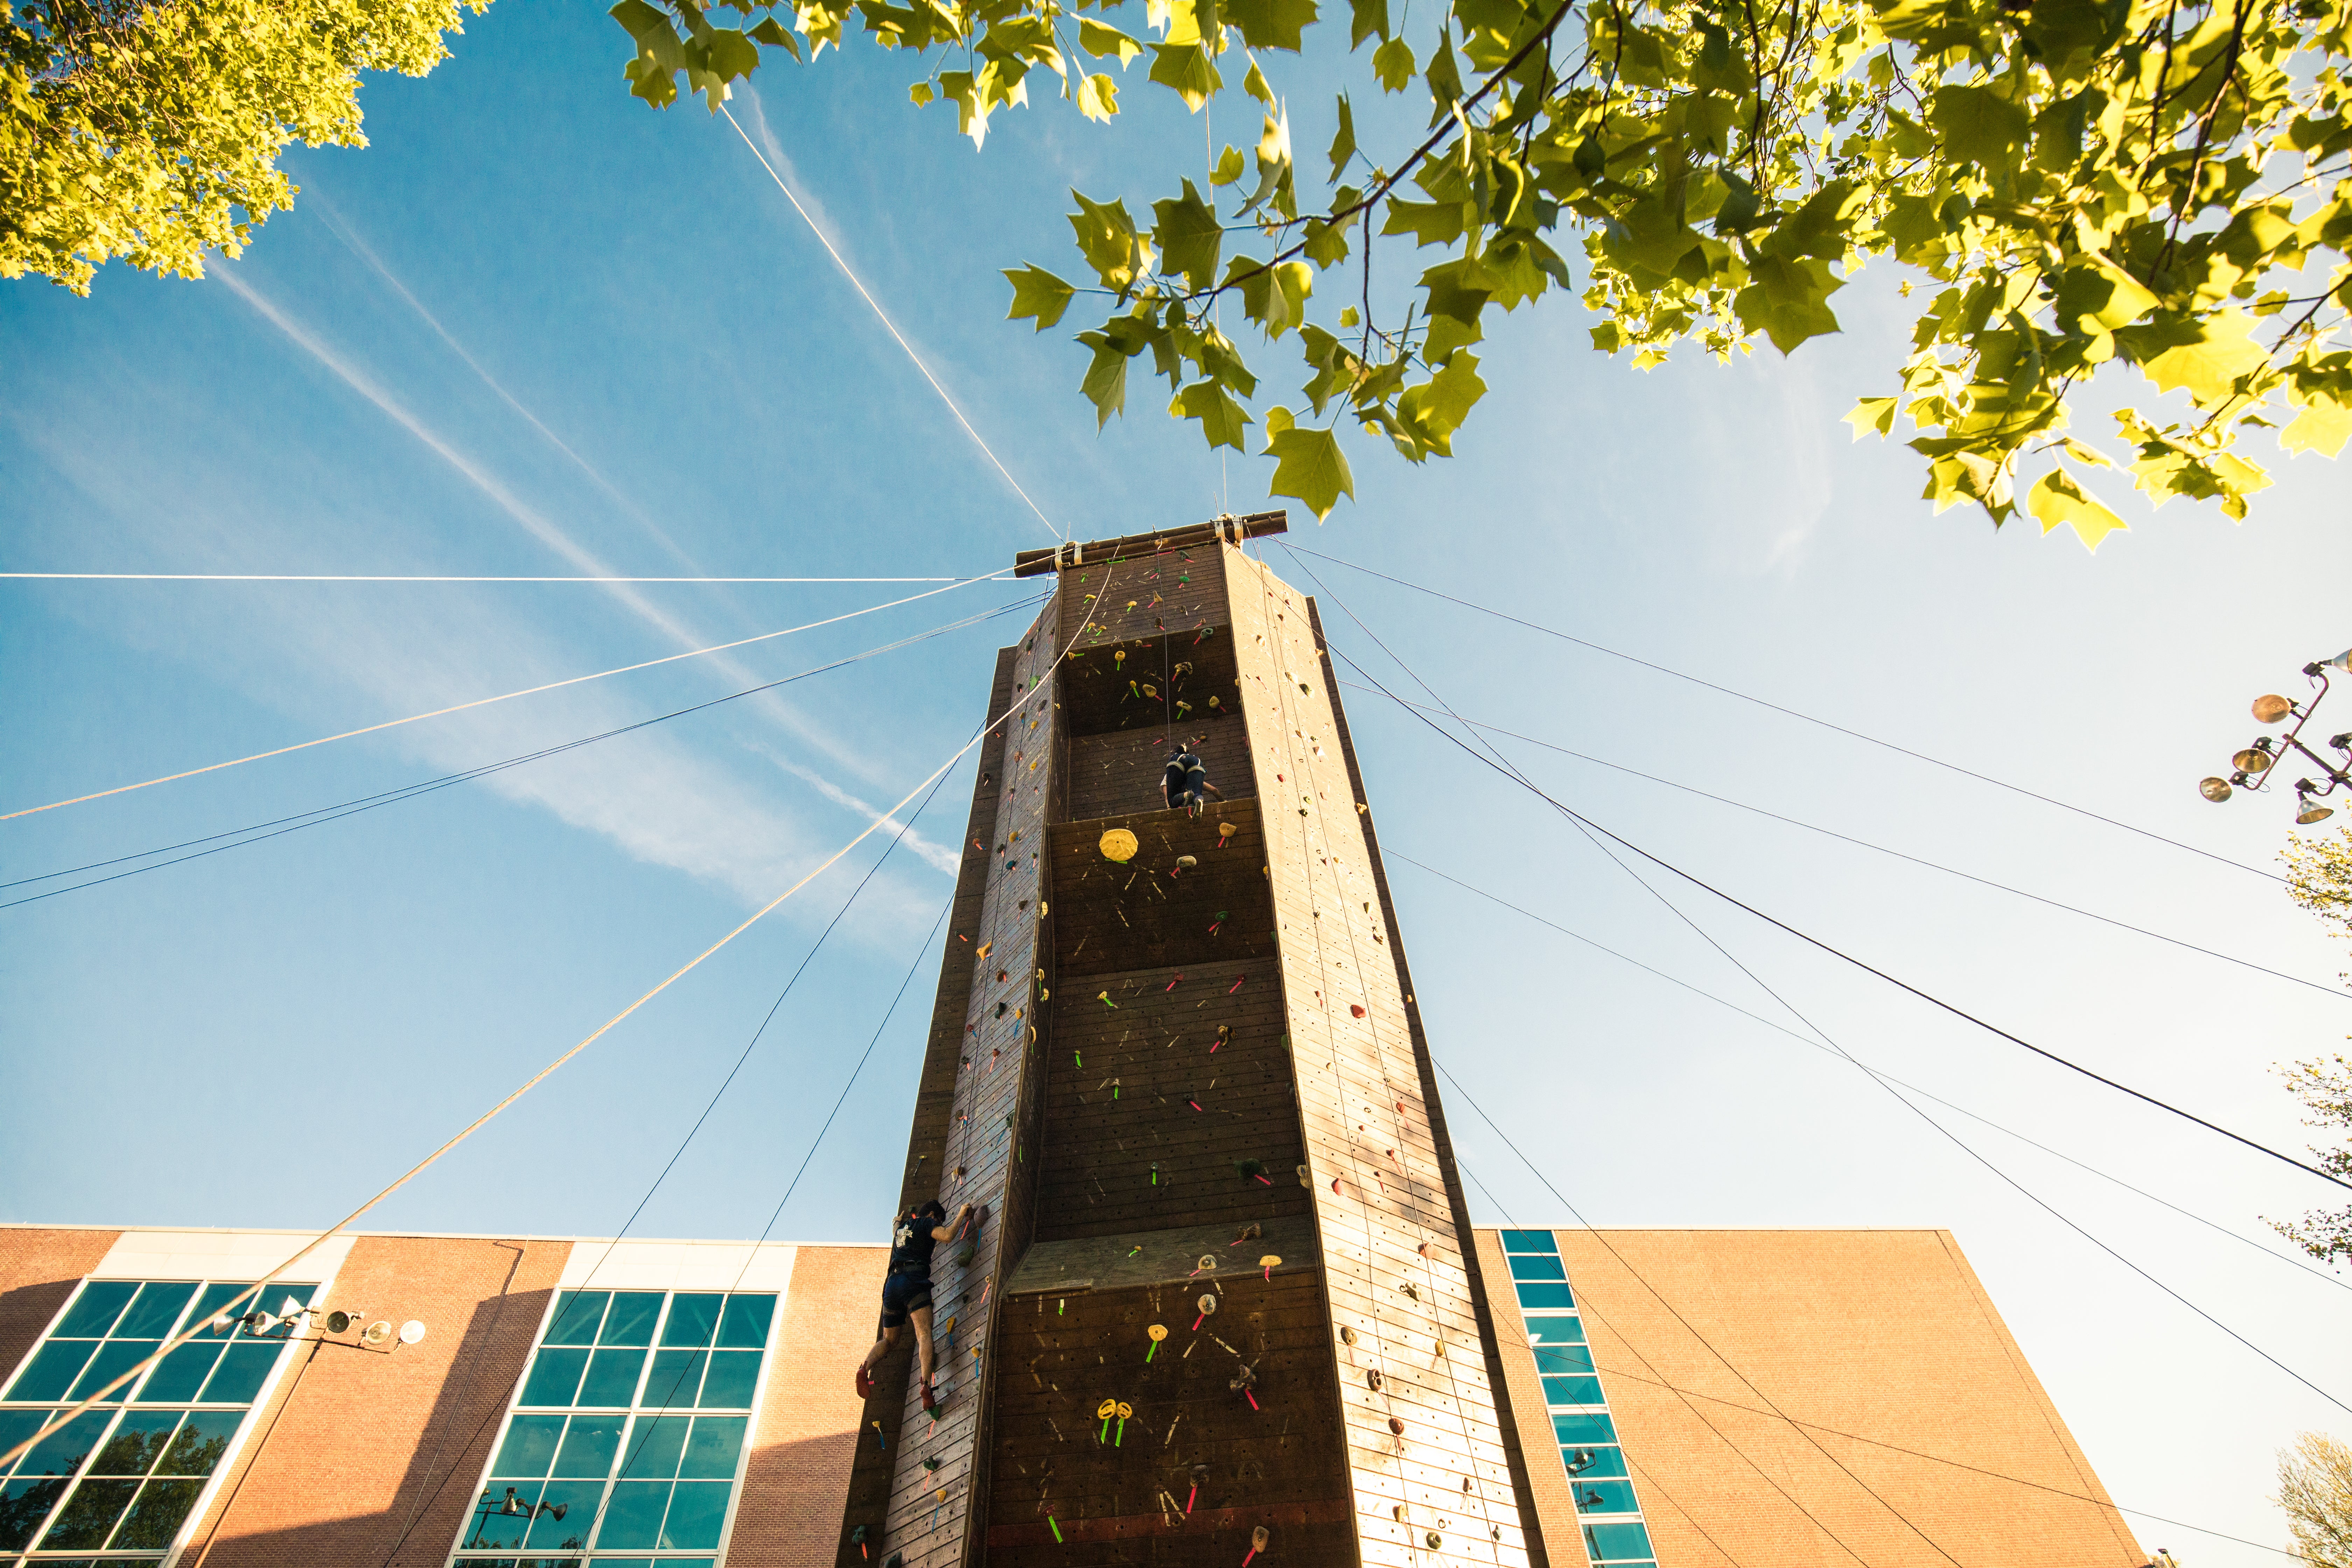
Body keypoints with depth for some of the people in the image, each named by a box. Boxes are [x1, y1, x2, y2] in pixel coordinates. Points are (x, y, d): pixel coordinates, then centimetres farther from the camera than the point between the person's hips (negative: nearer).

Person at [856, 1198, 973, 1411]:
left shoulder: (901, 1227, 28)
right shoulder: (926, 1222, 8)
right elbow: (947, 1236, -9)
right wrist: (961, 1215, 4)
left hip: (892, 1283, 7)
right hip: (914, 1282, -7)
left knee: (888, 1340, 17)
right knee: (924, 1335, -17)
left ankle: (865, 1368, -12)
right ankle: (926, 1385, -37)